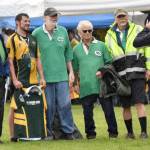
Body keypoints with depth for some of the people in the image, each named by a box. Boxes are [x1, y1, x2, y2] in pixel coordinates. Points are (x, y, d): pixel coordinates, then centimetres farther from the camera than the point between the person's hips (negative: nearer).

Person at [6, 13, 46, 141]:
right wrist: (15, 80, -13)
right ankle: (13, 135, 2)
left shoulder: (32, 39, 16)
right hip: (20, 81, -6)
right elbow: (10, 61, -6)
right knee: (15, 108, -2)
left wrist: (42, 77, 10)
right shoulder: (12, 39, -2)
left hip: (33, 80, 6)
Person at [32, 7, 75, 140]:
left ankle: (68, 131, 6)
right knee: (49, 106, 1)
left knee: (65, 104, -1)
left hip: (62, 75, 2)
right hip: (45, 76, -2)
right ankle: (47, 132, 12)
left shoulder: (63, 31, 9)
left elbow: (68, 53, 16)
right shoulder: (37, 33, -1)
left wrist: (71, 71, 13)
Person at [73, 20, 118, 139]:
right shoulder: (76, 50, 12)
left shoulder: (101, 45, 9)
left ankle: (113, 131, 8)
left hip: (102, 84, -1)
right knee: (87, 111, 3)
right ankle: (90, 132, 16)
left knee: (108, 109, -1)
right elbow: (75, 69, 18)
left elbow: (109, 63, 11)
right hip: (86, 87, 1)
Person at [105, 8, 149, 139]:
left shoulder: (138, 29, 6)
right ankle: (130, 132, 17)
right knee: (126, 106, 6)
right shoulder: (110, 35, 12)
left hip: (137, 72, -2)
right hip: (121, 74, 2)